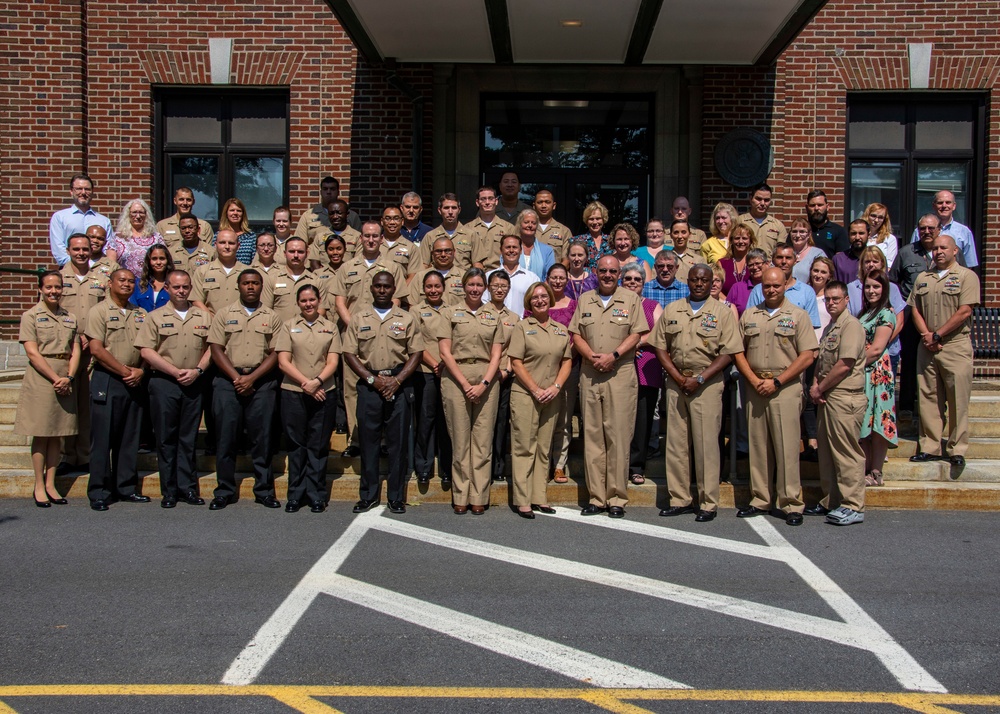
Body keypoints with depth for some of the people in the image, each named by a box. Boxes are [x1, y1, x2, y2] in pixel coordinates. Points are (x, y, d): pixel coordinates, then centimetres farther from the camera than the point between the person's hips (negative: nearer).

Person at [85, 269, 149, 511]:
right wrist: (124, 371, -12)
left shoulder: (140, 314, 14)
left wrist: (140, 370, -5)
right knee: (103, 438, -2)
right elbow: (97, 349, -10)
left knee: (130, 438, 8)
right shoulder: (99, 311, -2)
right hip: (107, 381, -5)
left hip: (134, 382, 5)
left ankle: (127, 488, 16)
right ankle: (99, 492, 3)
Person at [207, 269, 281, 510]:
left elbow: (275, 353, 2)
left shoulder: (272, 318, 9)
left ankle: (264, 490, 9)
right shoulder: (224, 315, 9)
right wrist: (236, 377, -10)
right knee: (226, 437, 1)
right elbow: (216, 349, 2)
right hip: (228, 381, 0)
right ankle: (224, 491, 9)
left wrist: (251, 378, -10)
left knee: (262, 437, 1)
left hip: (261, 382, 0)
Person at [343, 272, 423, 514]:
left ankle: (396, 497, 9)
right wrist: (372, 379, -8)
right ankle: (368, 495, 14)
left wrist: (397, 380, -9)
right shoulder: (359, 318, 9)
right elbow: (349, 353, 4)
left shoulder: (406, 319, 7)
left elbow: (416, 353, 3)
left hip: (399, 384, 0)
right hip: (369, 384, 1)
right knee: (368, 441, 4)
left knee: (398, 441, 1)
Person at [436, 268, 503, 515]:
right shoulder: (450, 312, 7)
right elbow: (445, 351, -1)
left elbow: (496, 355, 6)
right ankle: (460, 496, 7)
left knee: (483, 439, 0)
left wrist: (483, 384, -8)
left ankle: (479, 497, 6)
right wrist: (465, 383, -9)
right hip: (456, 378, -2)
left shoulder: (493, 316, 13)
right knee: (460, 438, 0)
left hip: (486, 379, 2)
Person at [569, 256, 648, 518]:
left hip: (621, 374, -3)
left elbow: (636, 334, -1)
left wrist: (613, 355, -14)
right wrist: (592, 356, -8)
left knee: (619, 435, -4)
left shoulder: (631, 299, 6)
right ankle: (596, 497, 8)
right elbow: (576, 334, 10)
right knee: (592, 435, 3)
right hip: (590, 375, 3)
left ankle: (617, 498, 1)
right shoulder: (585, 300, 15)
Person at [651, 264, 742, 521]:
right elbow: (660, 347, 9)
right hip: (676, 382, 4)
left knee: (706, 443, -3)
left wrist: (700, 379, -12)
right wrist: (677, 377, -5)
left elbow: (728, 353, -4)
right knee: (676, 442, 5)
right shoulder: (671, 311, 11)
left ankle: (708, 503, 4)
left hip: (707, 383, -3)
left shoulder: (722, 312, 2)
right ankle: (680, 499, 14)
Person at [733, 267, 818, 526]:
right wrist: (754, 381, -4)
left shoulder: (798, 316, 2)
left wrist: (776, 382, -10)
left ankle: (791, 504, 3)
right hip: (754, 387, 4)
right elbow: (738, 352, 11)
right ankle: (760, 499, 16)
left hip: (785, 388, -3)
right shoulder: (749, 315, 12)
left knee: (787, 447, -3)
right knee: (758, 446, 7)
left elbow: (807, 356, -5)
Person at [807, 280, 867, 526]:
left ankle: (853, 506, -3)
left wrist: (820, 388, -9)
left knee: (846, 452, -7)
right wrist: (815, 385, 2)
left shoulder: (850, 325, -11)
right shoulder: (829, 328, 19)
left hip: (845, 397, -10)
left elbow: (844, 365, -18)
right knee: (827, 452, 13)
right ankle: (831, 501, 21)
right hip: (827, 397, 10)